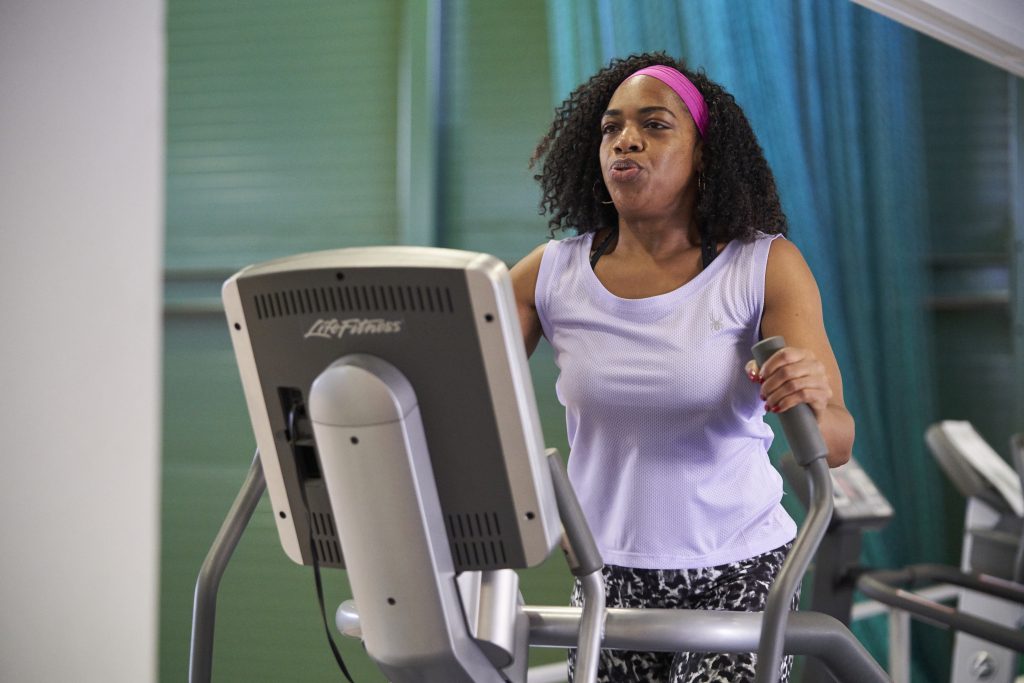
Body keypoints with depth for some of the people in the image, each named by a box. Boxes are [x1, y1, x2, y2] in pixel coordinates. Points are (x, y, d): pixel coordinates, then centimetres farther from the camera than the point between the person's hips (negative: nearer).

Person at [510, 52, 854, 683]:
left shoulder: (766, 268, -7)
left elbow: (837, 443, -15)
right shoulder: (550, 276, -2)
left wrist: (812, 404, -37)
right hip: (608, 576, 2)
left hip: (738, 570, -2)